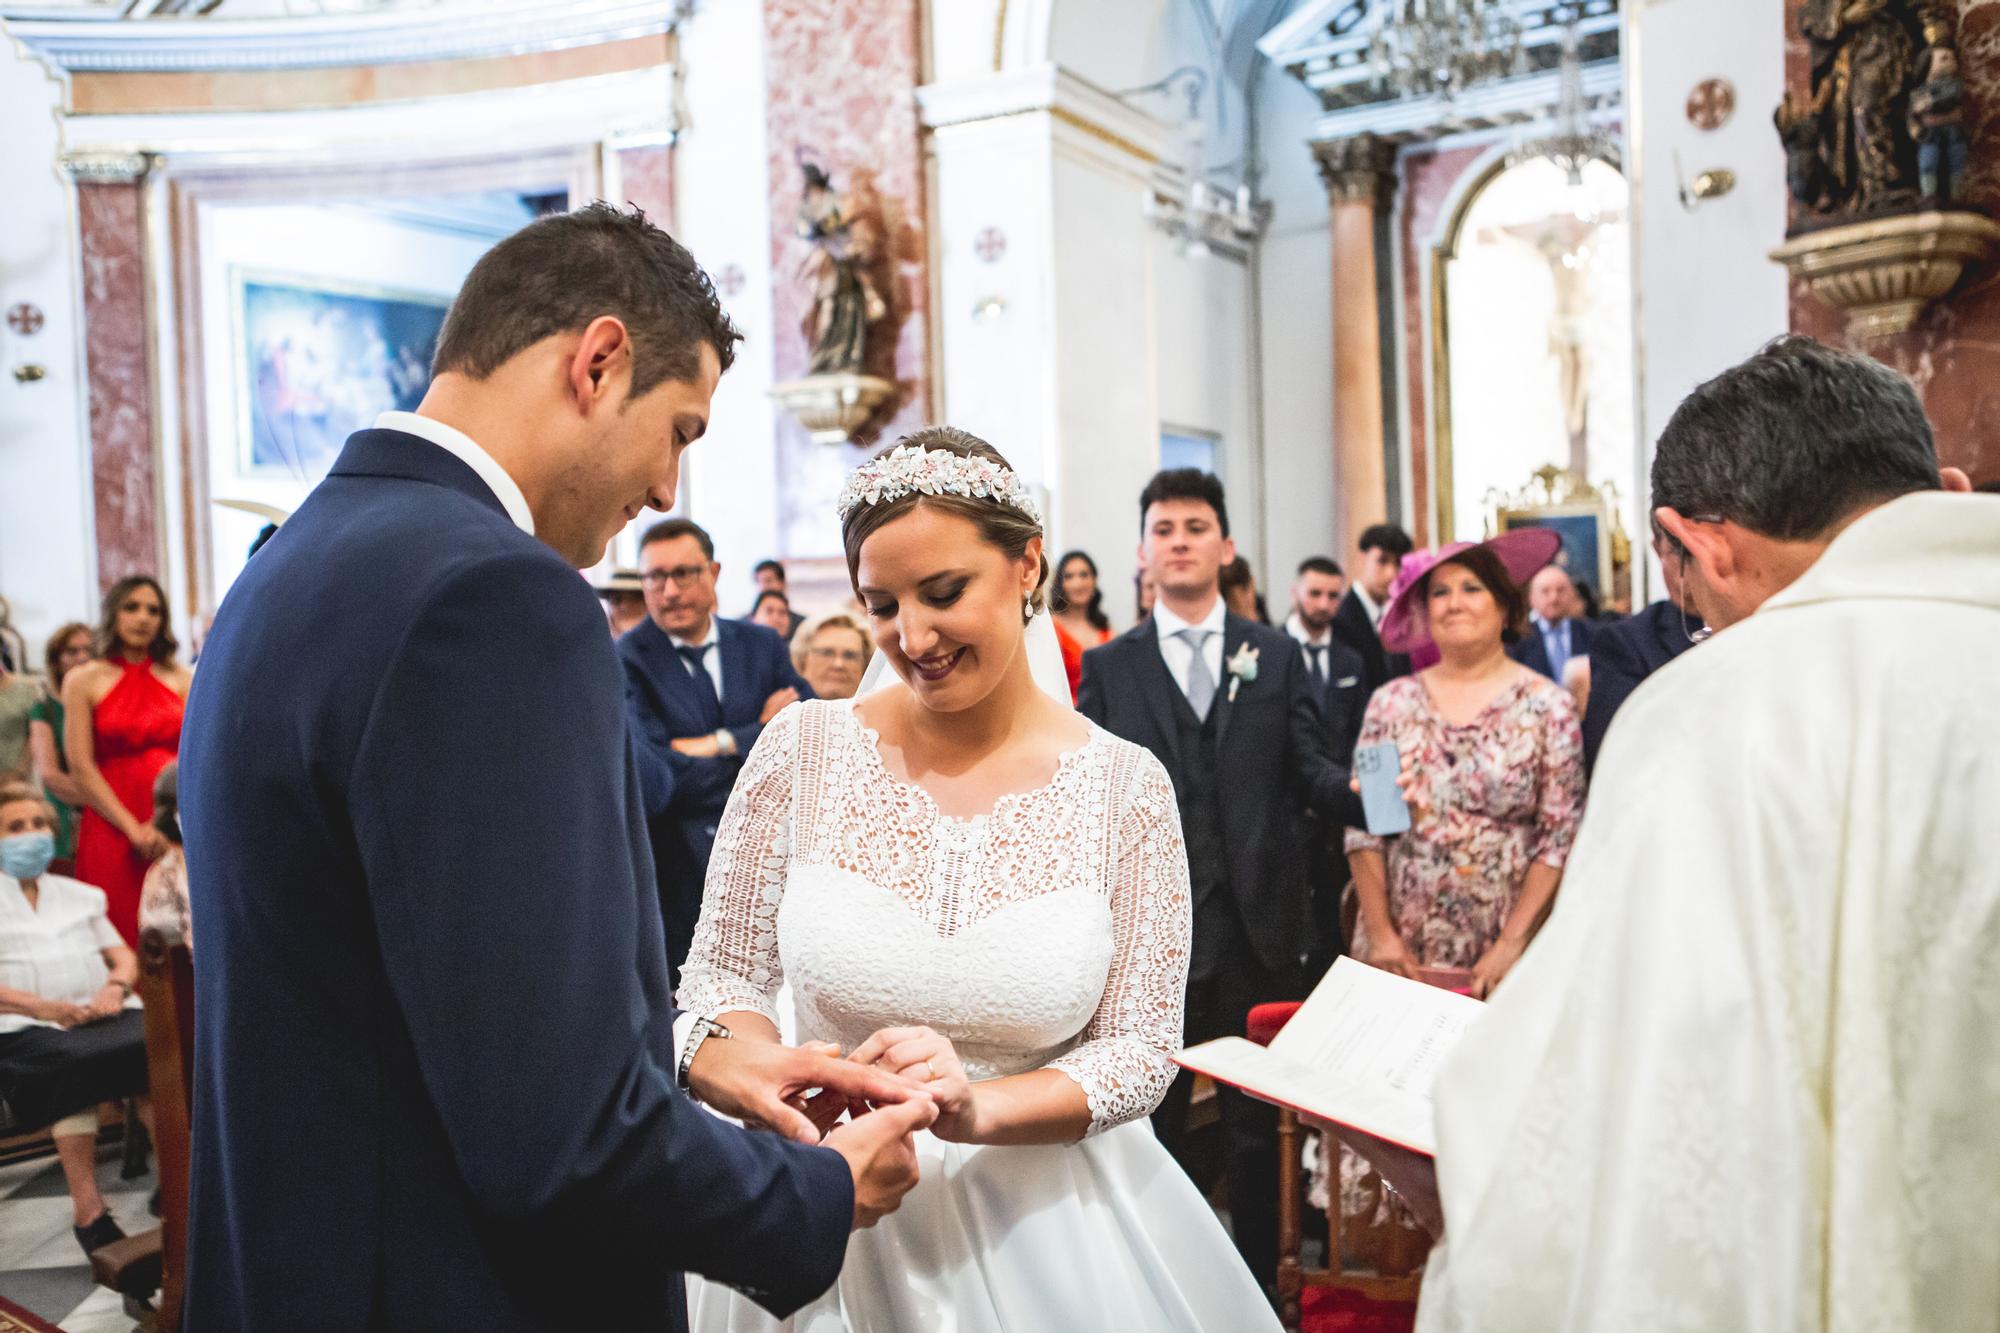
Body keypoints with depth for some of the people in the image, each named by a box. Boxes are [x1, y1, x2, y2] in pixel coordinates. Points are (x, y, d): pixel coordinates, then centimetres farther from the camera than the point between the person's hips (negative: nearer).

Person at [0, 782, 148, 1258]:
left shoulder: (81, 894, 28)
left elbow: (124, 956, 20)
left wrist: (115, 987, -3)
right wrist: (41, 1006, -16)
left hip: (103, 1015, 4)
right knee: (72, 1063, -38)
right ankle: (89, 1214, -36)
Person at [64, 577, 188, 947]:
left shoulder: (183, 679, 11)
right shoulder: (83, 680, 5)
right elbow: (80, 768, -1)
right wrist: (133, 828, -9)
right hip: (113, 829, -1)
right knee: (123, 939, -3)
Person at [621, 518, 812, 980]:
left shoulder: (762, 644, 4)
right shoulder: (626, 661, -10)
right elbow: (659, 778, -21)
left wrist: (719, 744, -16)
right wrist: (762, 734, -11)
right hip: (679, 882, -4)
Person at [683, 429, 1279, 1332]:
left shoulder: (1125, 786, -10)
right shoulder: (803, 750, -9)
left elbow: (1140, 1051, -8)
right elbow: (721, 978, -1)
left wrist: (978, 1107, -24)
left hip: (1041, 1216, 0)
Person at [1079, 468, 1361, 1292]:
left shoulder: (1277, 657, 7)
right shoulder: (1109, 666, 5)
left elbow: (1309, 770, 0)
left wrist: (1363, 794, -21)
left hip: (1258, 928, 1)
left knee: (1257, 1125, 13)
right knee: (1153, 1123, 13)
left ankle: (1258, 1287, 30)